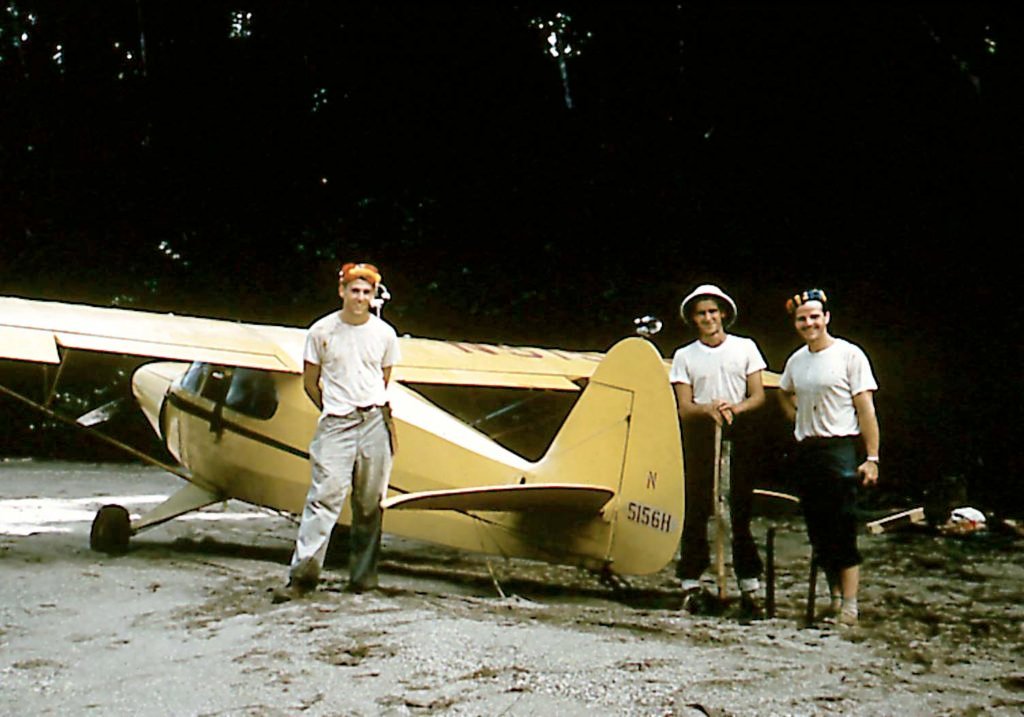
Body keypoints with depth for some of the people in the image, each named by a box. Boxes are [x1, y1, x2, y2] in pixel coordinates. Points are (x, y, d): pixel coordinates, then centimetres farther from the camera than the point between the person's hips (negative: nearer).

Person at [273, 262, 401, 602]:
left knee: (370, 502, 4)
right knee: (325, 494, -12)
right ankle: (303, 574, -12)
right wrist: (333, 411, 9)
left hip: (374, 420, 2)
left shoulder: (384, 333, 7)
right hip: (335, 422, -2)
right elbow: (310, 382, 10)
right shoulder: (321, 331, 2)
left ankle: (363, 574, 13)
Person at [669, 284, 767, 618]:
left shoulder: (745, 348, 9)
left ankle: (749, 587, 4)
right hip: (698, 436, 0)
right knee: (695, 510, -1)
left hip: (737, 432, 0)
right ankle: (691, 584, 5)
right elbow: (684, 407, 3)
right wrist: (708, 408, -19)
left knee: (741, 510, -1)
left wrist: (736, 407, -15)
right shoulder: (684, 356, 8)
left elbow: (758, 396, 6)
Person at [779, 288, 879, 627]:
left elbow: (866, 410, -8)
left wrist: (872, 458, -13)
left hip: (838, 449, -6)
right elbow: (786, 393, 34)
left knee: (843, 533, -8)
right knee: (818, 534, 10)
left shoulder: (849, 355, -6)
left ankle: (849, 607, -5)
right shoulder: (796, 360, 12)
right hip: (804, 452, 7)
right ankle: (834, 597, 21)